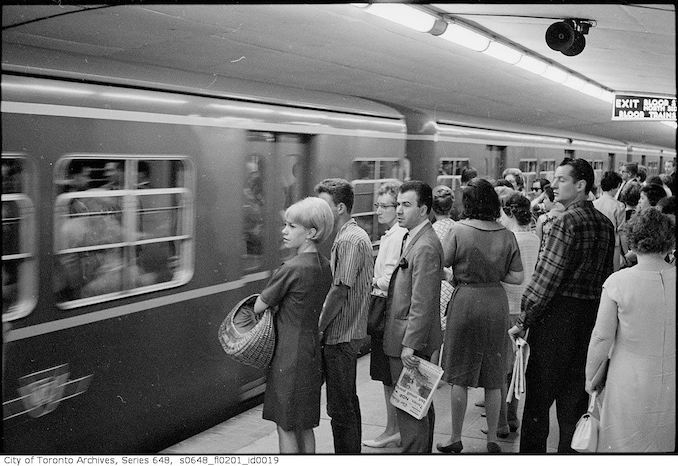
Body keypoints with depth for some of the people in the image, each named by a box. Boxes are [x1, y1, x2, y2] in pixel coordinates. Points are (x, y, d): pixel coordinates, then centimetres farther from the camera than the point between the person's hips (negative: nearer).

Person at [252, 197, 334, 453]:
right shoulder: (324, 266, 4)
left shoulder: (292, 268, -19)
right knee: (305, 427, 17)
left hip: (289, 354, -8)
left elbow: (258, 307, -9)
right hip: (312, 352, 8)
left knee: (286, 428, 5)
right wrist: (280, 306, 7)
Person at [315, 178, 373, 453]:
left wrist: (318, 328, -16)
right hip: (346, 333, 10)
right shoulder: (347, 237, 15)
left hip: (340, 336, -10)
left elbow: (340, 291, -22)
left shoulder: (350, 240, -17)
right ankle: (353, 453, 30)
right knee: (348, 402, 19)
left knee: (340, 408, -3)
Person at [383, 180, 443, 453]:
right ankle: (424, 450, 33)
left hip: (410, 342, -11)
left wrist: (410, 345, -24)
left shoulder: (425, 247, -20)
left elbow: (422, 304, -24)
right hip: (410, 340, 11)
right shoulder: (413, 239, 12)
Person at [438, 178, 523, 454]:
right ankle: (492, 439, 22)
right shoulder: (506, 236, -3)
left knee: (459, 378, 9)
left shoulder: (459, 231, -12)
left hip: (465, 301, -3)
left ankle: (456, 439, 18)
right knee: (493, 379, 13)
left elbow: (442, 263, -6)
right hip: (496, 303, 3)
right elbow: (517, 277, -1)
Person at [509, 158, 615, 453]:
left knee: (539, 395, 3)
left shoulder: (567, 222, -15)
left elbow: (547, 277, -17)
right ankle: (571, 451, 24)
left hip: (558, 314, -7)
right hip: (592, 316, 7)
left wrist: (523, 322, -11)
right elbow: (607, 275, 13)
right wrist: (597, 314, 20)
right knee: (575, 395, 15)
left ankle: (532, 451, 10)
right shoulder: (605, 224, 8)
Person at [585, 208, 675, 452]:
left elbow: (602, 339, -10)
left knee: (625, 446, 12)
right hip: (671, 384, 3)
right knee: (666, 445, 18)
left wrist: (590, 376, 4)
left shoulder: (617, 282, -14)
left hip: (631, 384, -3)